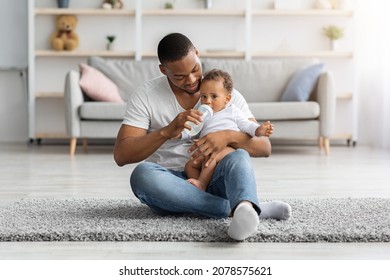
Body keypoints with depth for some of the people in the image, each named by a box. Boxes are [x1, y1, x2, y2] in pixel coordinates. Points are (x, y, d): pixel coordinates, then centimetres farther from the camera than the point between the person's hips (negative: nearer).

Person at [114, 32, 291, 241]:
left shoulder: (227, 94, 0)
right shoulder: (145, 96, -3)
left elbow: (264, 147, -6)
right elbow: (121, 155, -12)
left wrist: (228, 137, -28)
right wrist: (167, 131, -26)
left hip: (213, 183, 1)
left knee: (238, 156, -31)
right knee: (142, 174, -35)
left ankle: (243, 210, -65)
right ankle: (249, 209, -36)